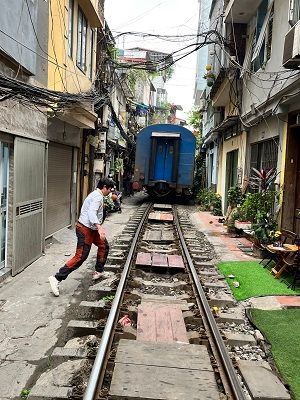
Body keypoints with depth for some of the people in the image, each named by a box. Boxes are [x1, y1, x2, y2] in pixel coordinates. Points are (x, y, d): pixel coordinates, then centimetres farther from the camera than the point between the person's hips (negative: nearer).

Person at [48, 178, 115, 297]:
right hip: (85, 229, -11)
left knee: (104, 246, 20)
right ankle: (57, 278, -10)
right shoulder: (98, 196, -16)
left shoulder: (96, 195, 16)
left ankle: (99, 271, 33)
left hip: (91, 229, 11)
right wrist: (99, 227, -42)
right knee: (80, 257, -12)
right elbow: (91, 213, -31)